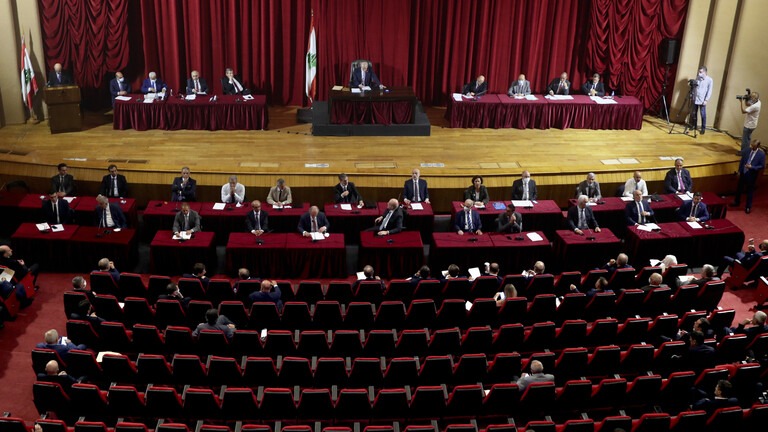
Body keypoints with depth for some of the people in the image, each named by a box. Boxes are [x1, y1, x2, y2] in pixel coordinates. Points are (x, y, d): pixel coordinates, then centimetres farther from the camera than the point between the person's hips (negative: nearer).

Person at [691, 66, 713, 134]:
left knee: (703, 115, -3)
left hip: (702, 100, -4)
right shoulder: (697, 77, 7)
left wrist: (706, 100, -13)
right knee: (693, 113, 8)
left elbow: (709, 91, -7)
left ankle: (703, 128, 5)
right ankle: (693, 126, 24)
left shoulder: (709, 80, -6)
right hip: (695, 99, 4)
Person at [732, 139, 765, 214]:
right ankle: (737, 202, 40)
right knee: (739, 188, 19)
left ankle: (748, 207, 24)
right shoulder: (747, 150, -8)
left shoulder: (761, 154, -17)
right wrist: (739, 171, 5)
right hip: (743, 173, 4)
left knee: (750, 191, 10)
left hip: (751, 175, -4)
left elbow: (762, 166, -12)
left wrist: (752, 167, -24)